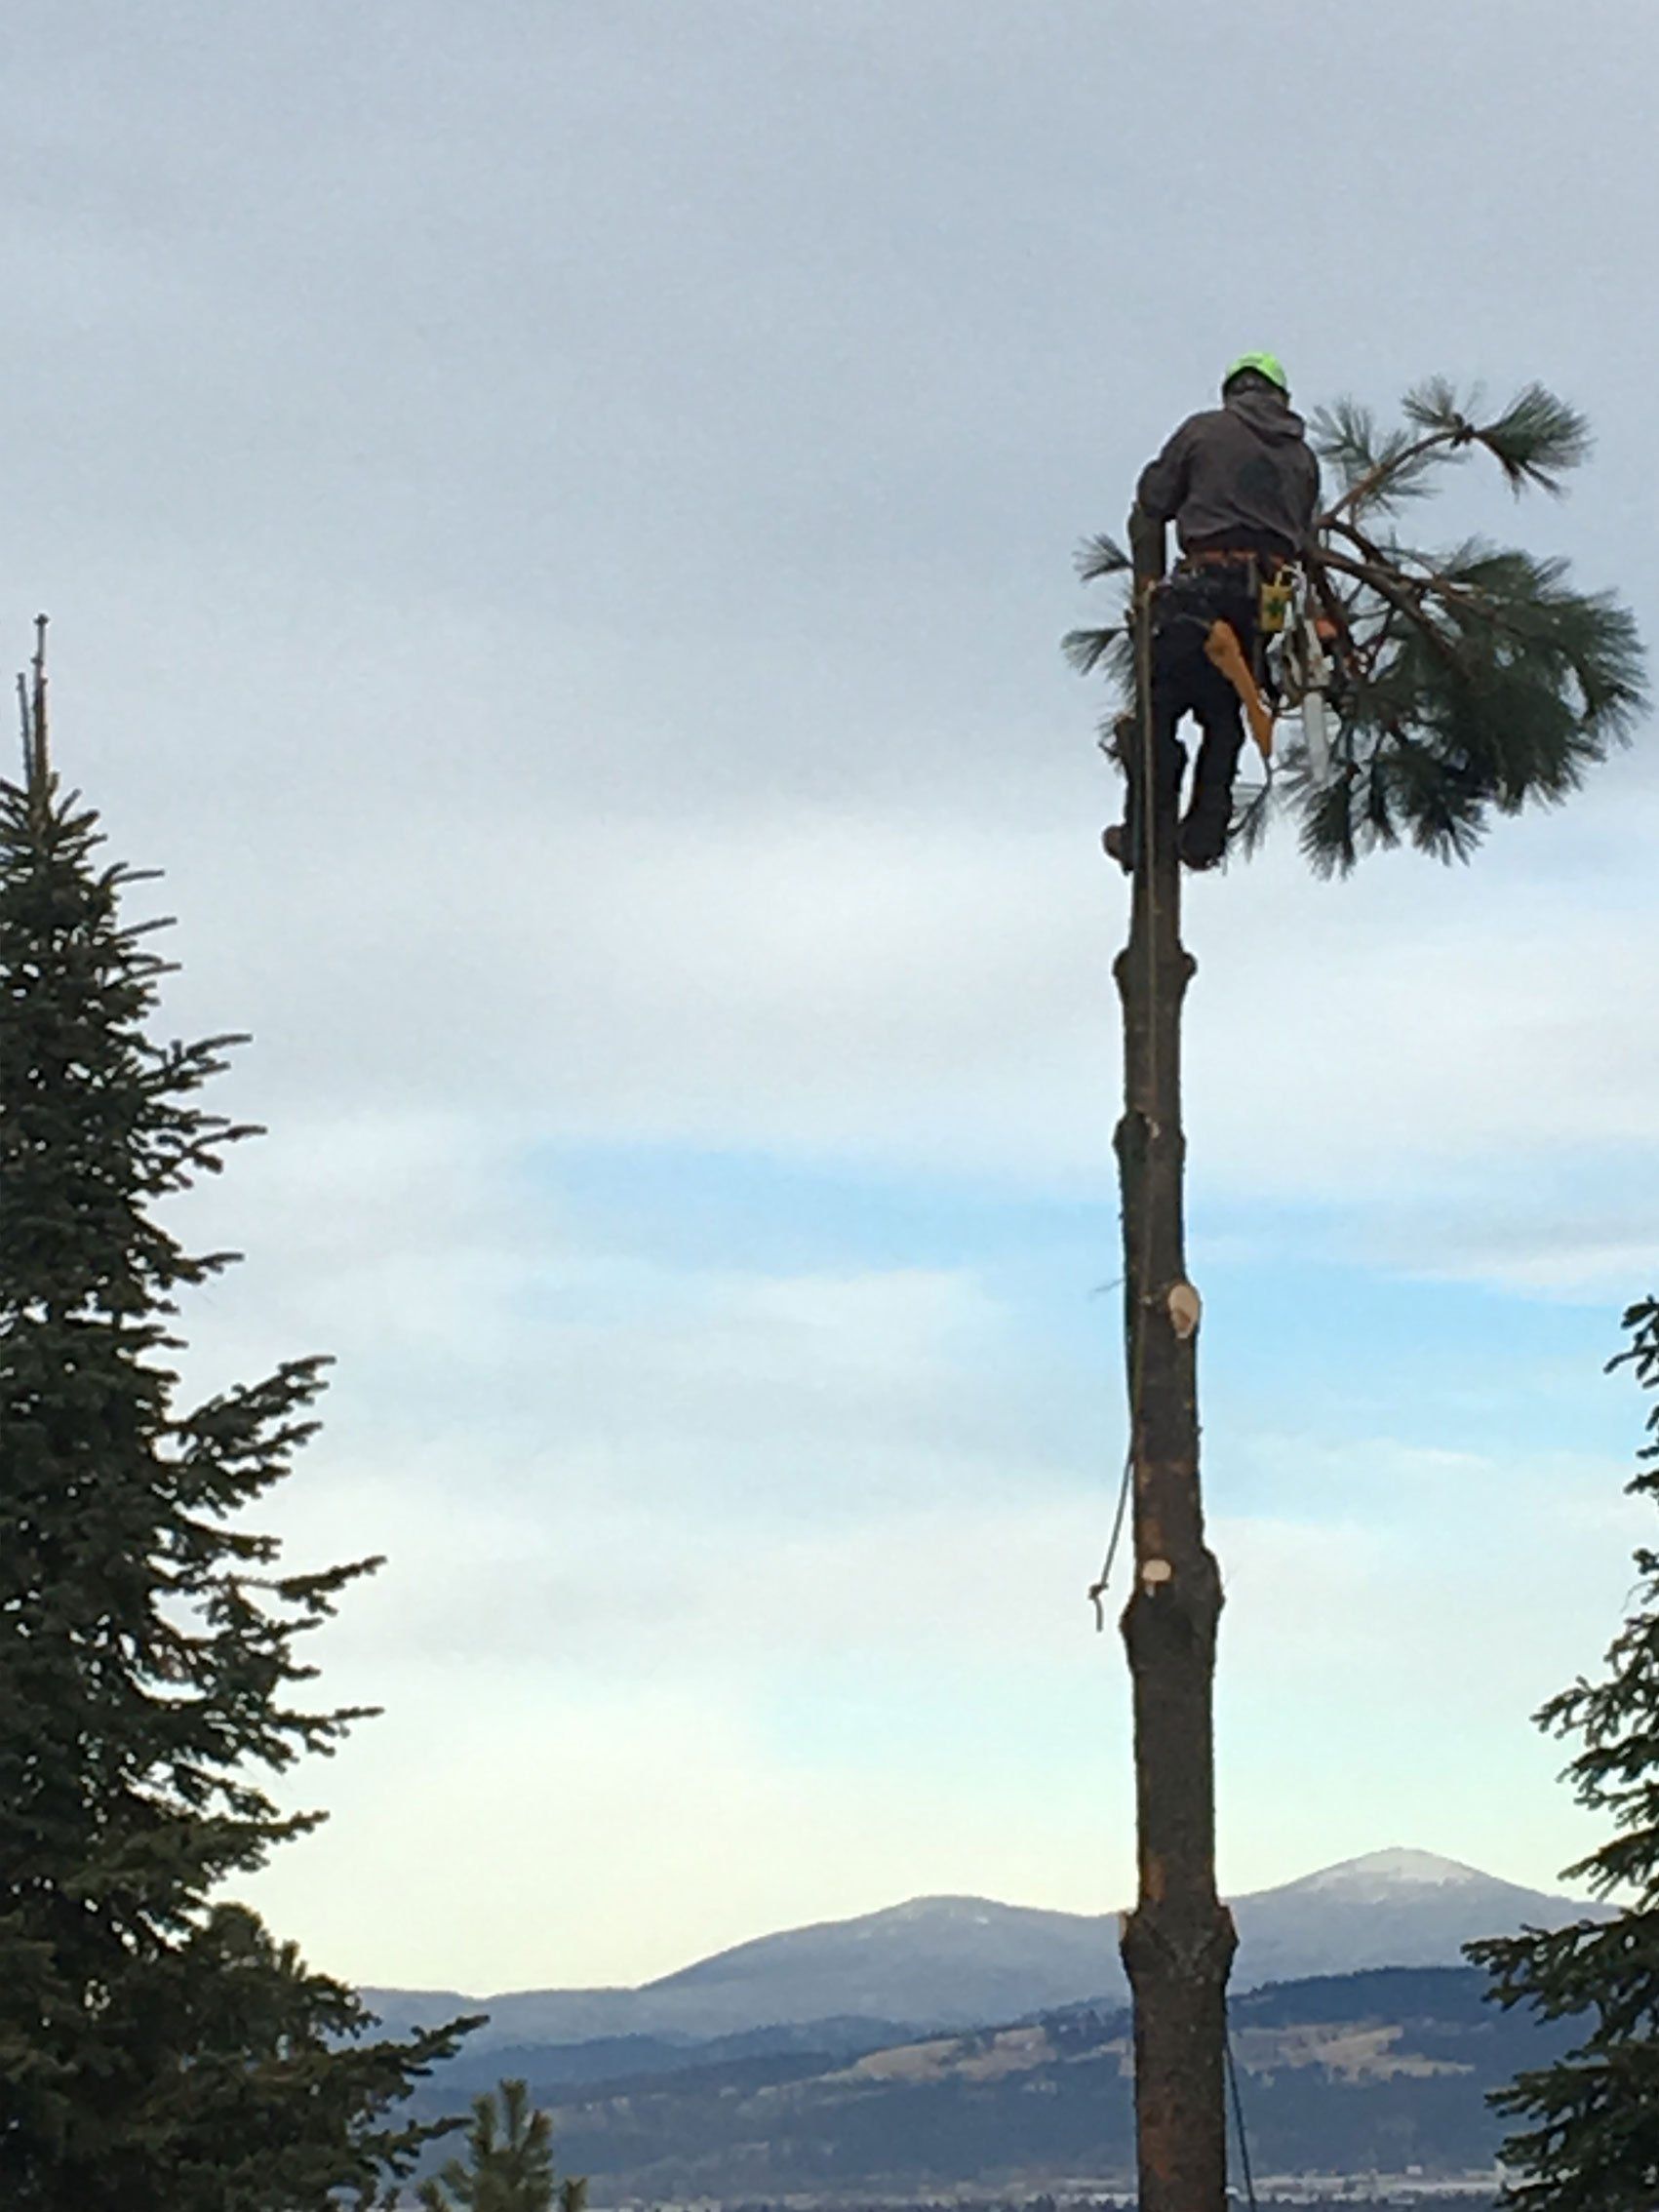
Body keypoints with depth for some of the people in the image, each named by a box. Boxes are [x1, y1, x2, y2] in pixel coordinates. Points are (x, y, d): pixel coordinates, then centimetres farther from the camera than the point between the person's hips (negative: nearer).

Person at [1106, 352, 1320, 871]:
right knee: (1224, 714, 14)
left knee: (1159, 710, -1)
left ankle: (1144, 835, -9)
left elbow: (1148, 512, 8)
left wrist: (1150, 591, 17)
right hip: (1271, 592, 4)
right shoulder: (1301, 457, 20)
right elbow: (1300, 537, 16)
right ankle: (1205, 833, 5)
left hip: (1206, 588, -4)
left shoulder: (1204, 431, 10)